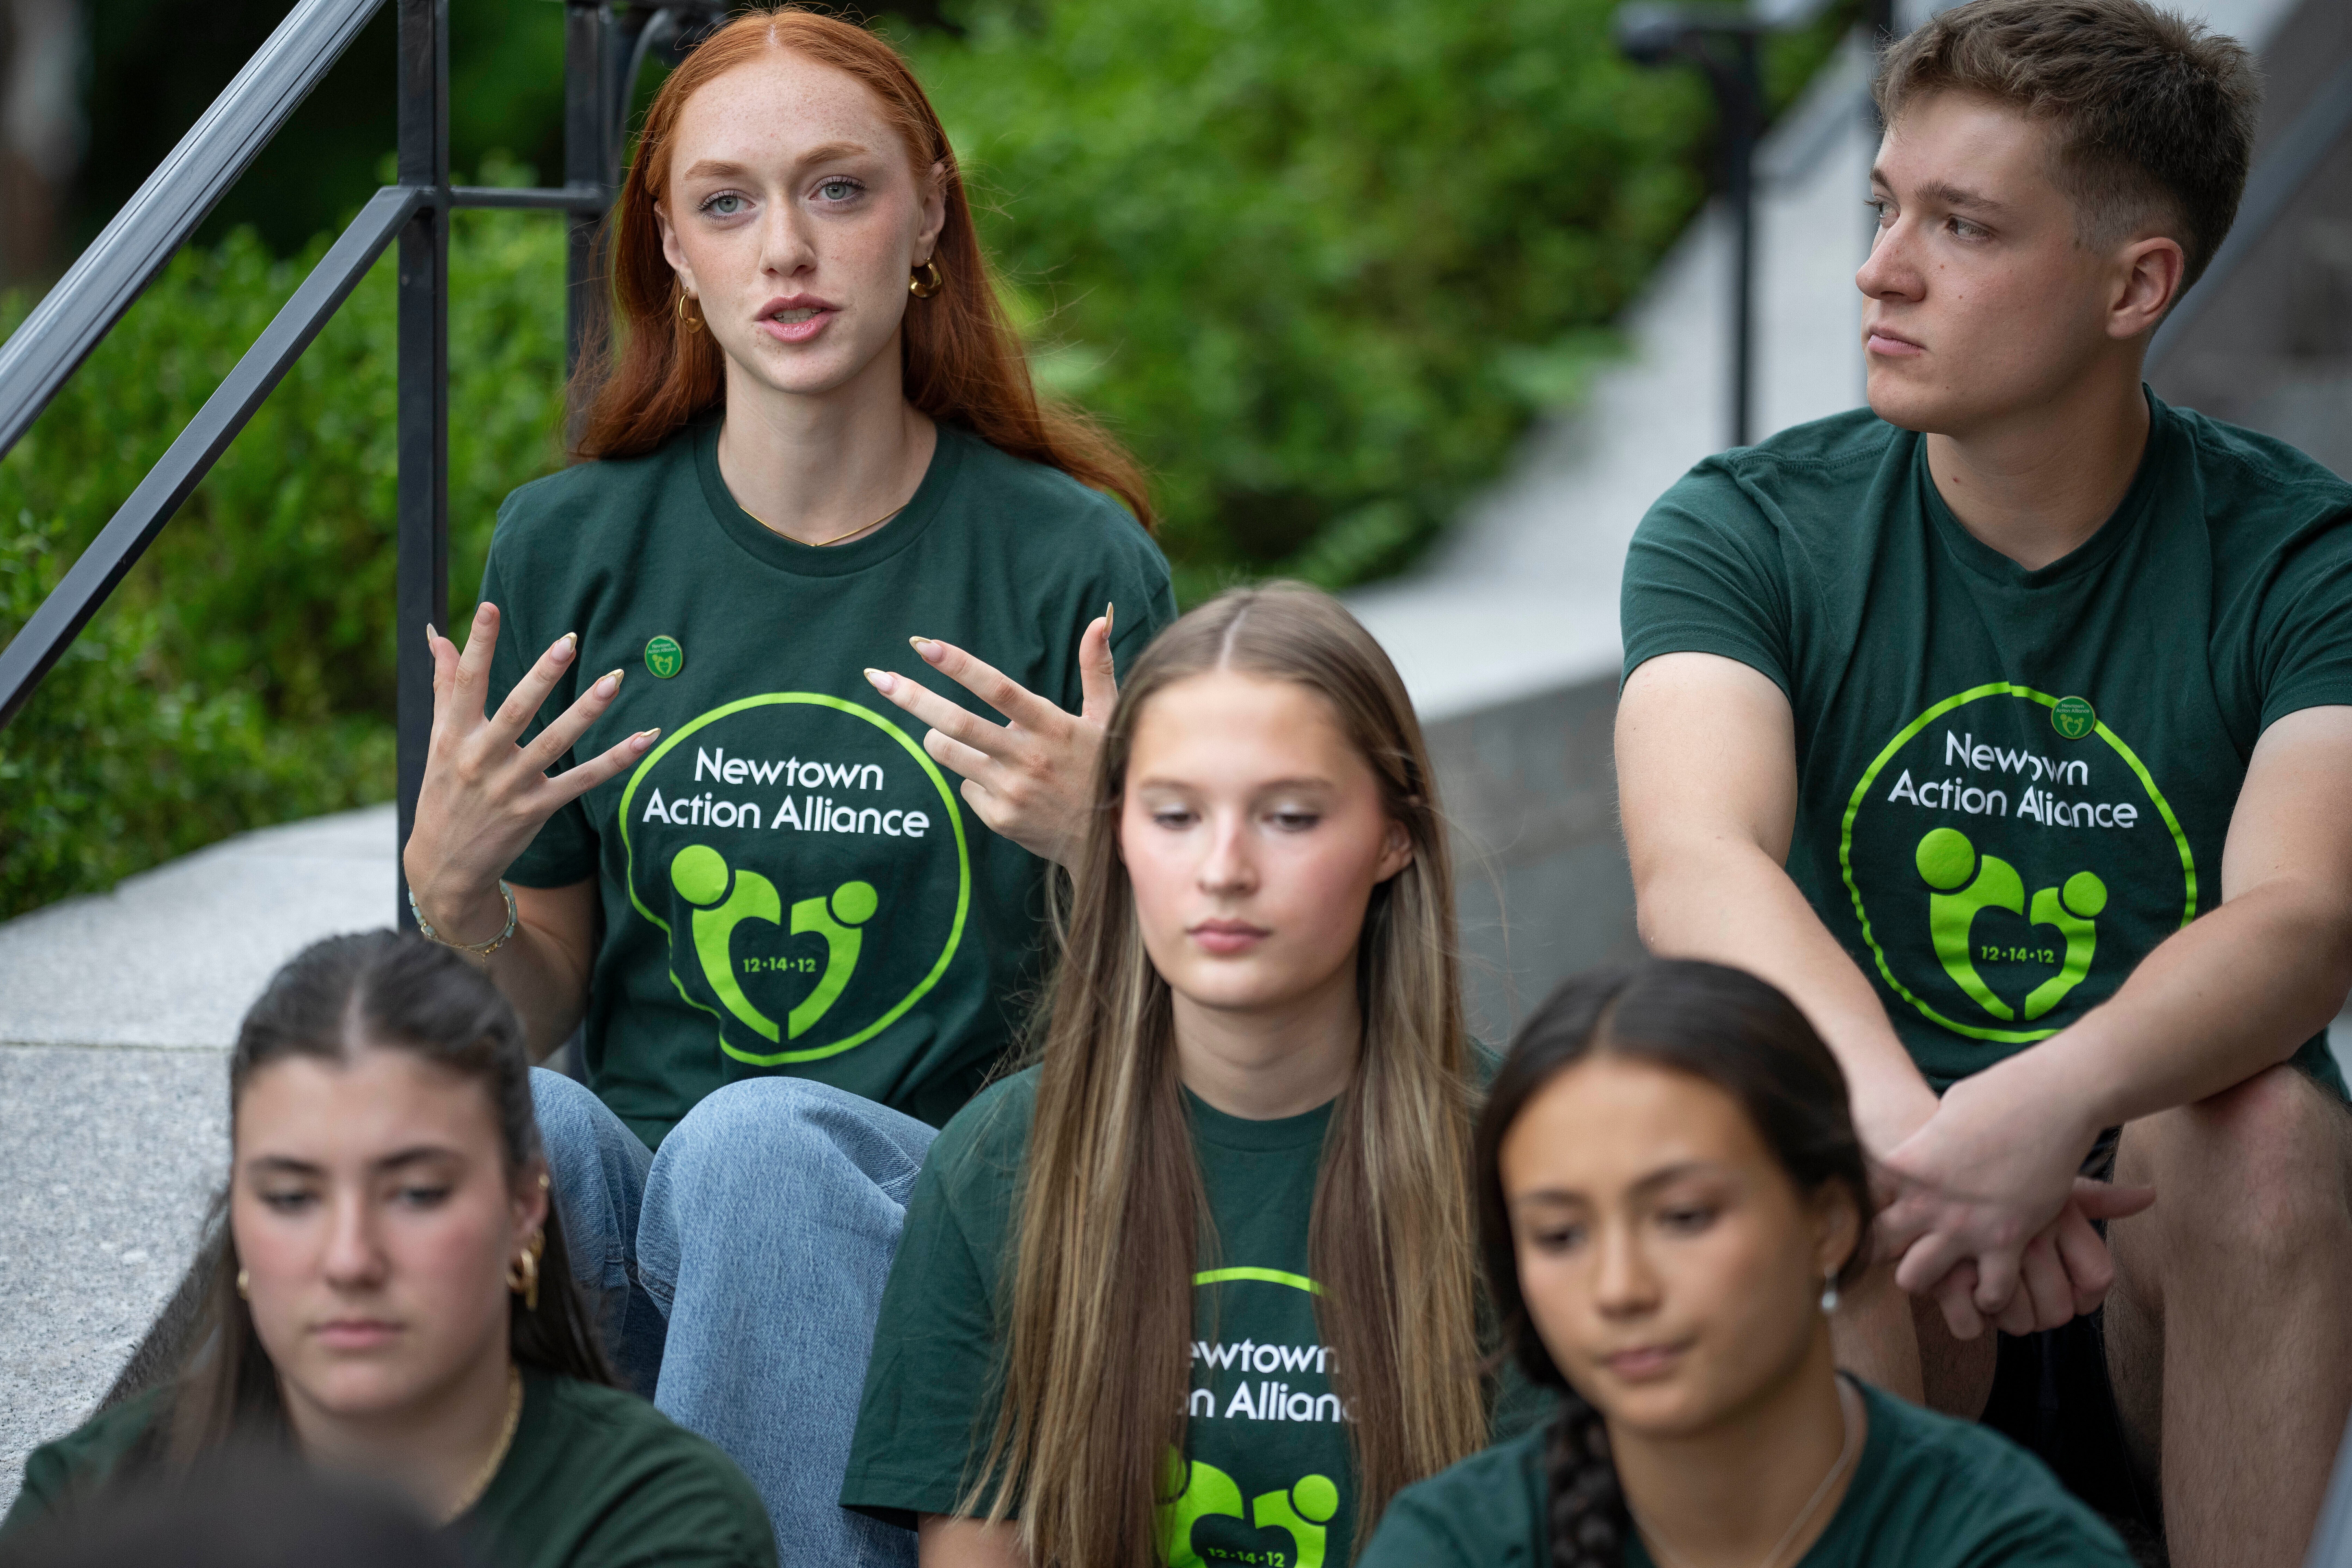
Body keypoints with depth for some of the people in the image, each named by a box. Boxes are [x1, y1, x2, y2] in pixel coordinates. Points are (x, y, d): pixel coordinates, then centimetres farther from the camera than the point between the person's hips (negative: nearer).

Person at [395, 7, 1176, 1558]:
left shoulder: (1073, 561, 0)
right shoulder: (569, 547, 7)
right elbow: (539, 1015, 14)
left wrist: (1107, 852, -17)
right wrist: (451, 889, -7)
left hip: (935, 1216, -2)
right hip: (622, 1240, 2)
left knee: (761, 1143, -35)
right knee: (517, 1121, -31)